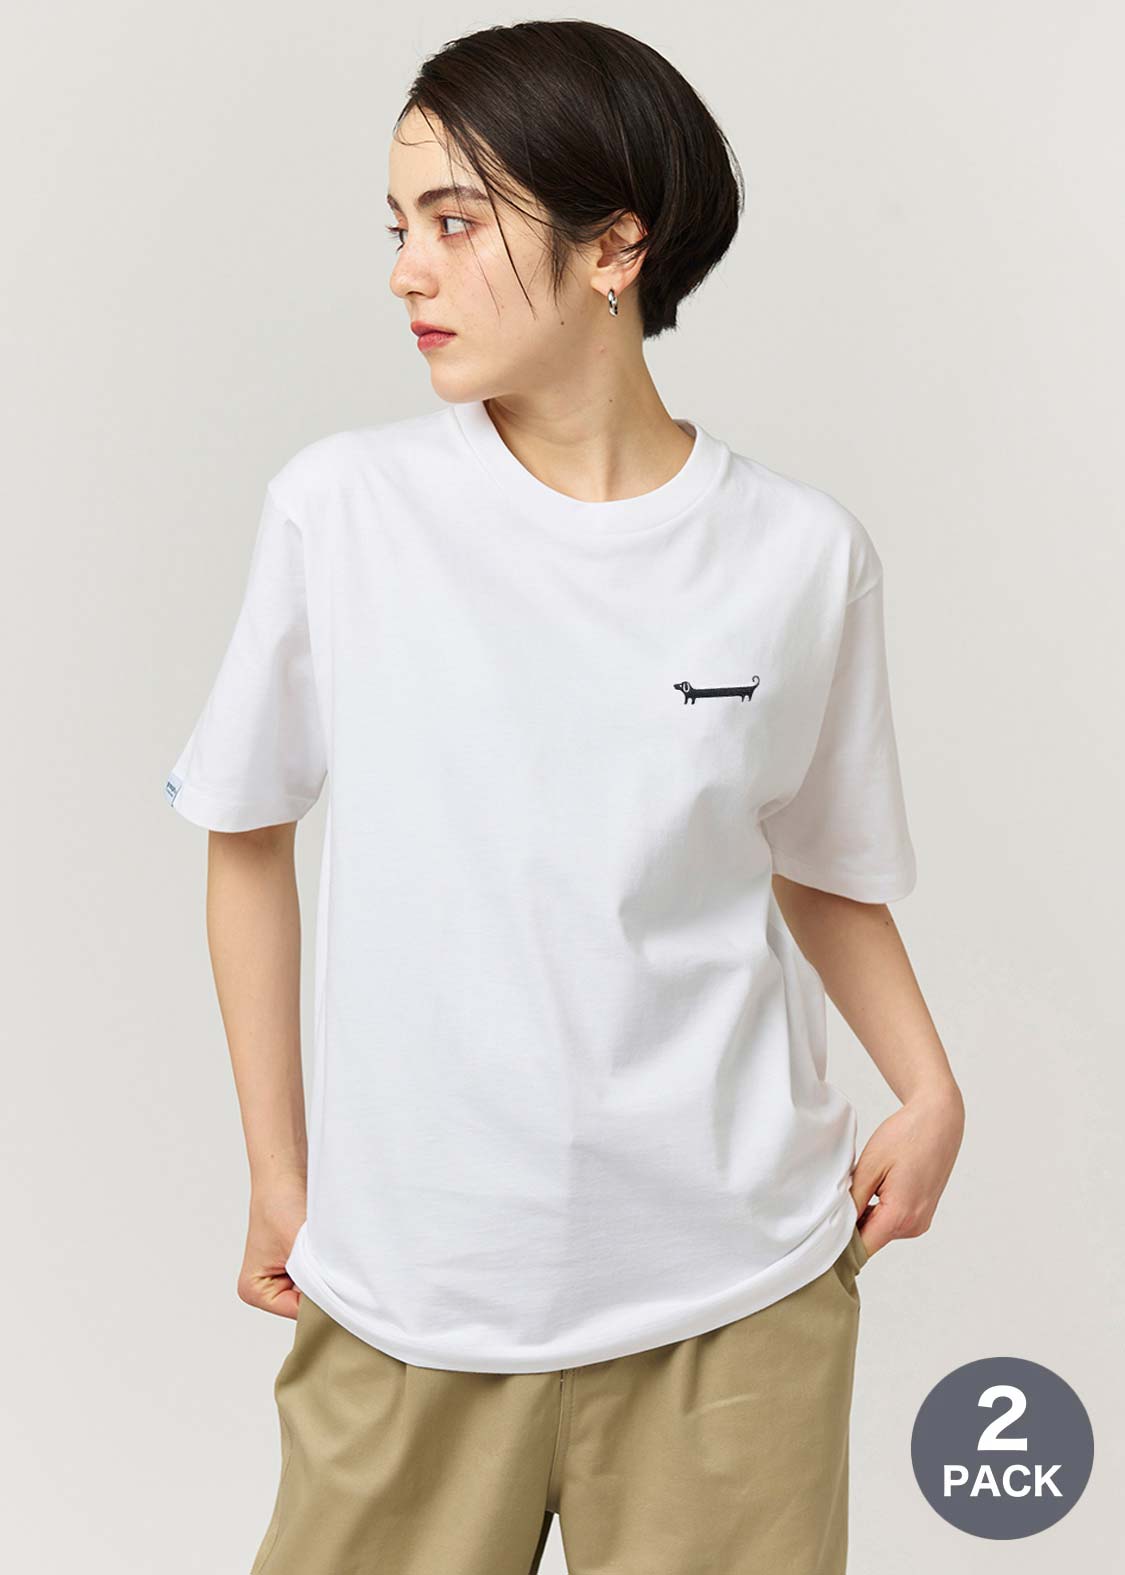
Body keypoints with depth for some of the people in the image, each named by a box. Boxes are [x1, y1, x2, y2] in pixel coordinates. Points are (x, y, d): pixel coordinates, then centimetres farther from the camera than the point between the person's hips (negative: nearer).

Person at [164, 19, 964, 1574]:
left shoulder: (804, 554, -4)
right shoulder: (342, 507, -7)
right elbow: (248, 833, 3)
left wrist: (927, 1086, -5)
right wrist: (278, 1173, 5)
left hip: (734, 1281, 1)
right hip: (410, 1278, 0)